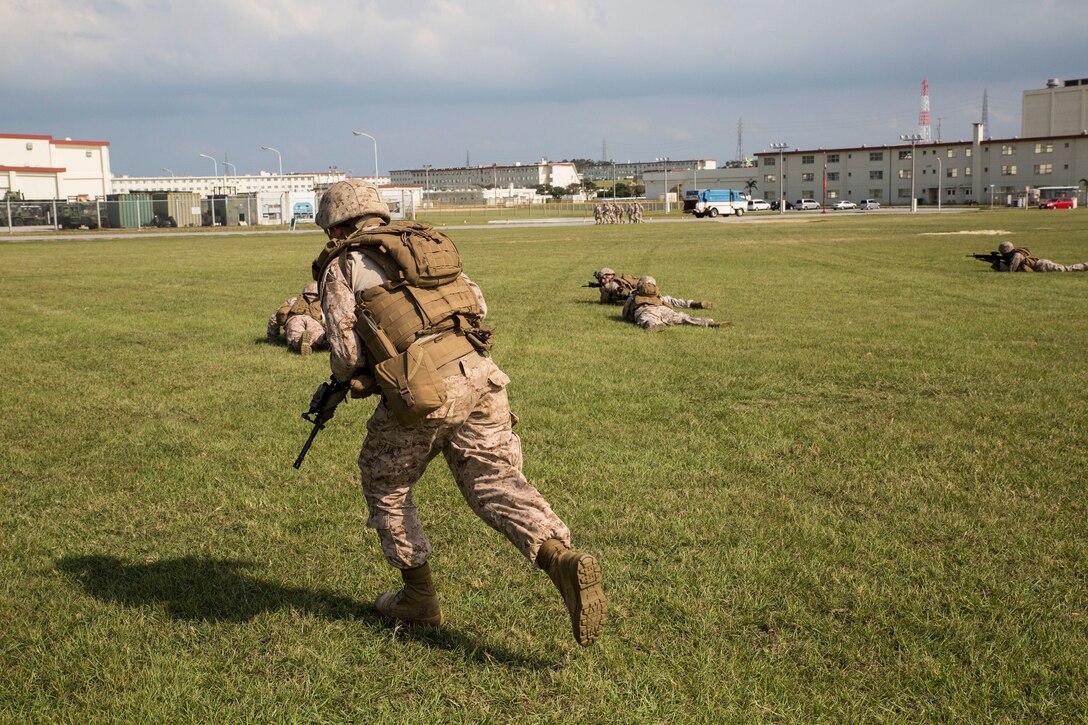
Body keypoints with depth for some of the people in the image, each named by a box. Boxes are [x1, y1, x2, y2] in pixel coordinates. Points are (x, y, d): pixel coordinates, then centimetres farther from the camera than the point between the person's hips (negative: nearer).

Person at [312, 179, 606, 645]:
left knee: (385, 487, 19)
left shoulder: (342, 266, 8)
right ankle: (565, 563, -18)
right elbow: (478, 305, 20)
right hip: (478, 375, 5)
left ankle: (419, 599, 26)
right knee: (497, 483, 5)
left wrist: (348, 377, 23)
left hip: (421, 394, -4)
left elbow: (346, 353, 1)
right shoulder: (425, 244, 24)